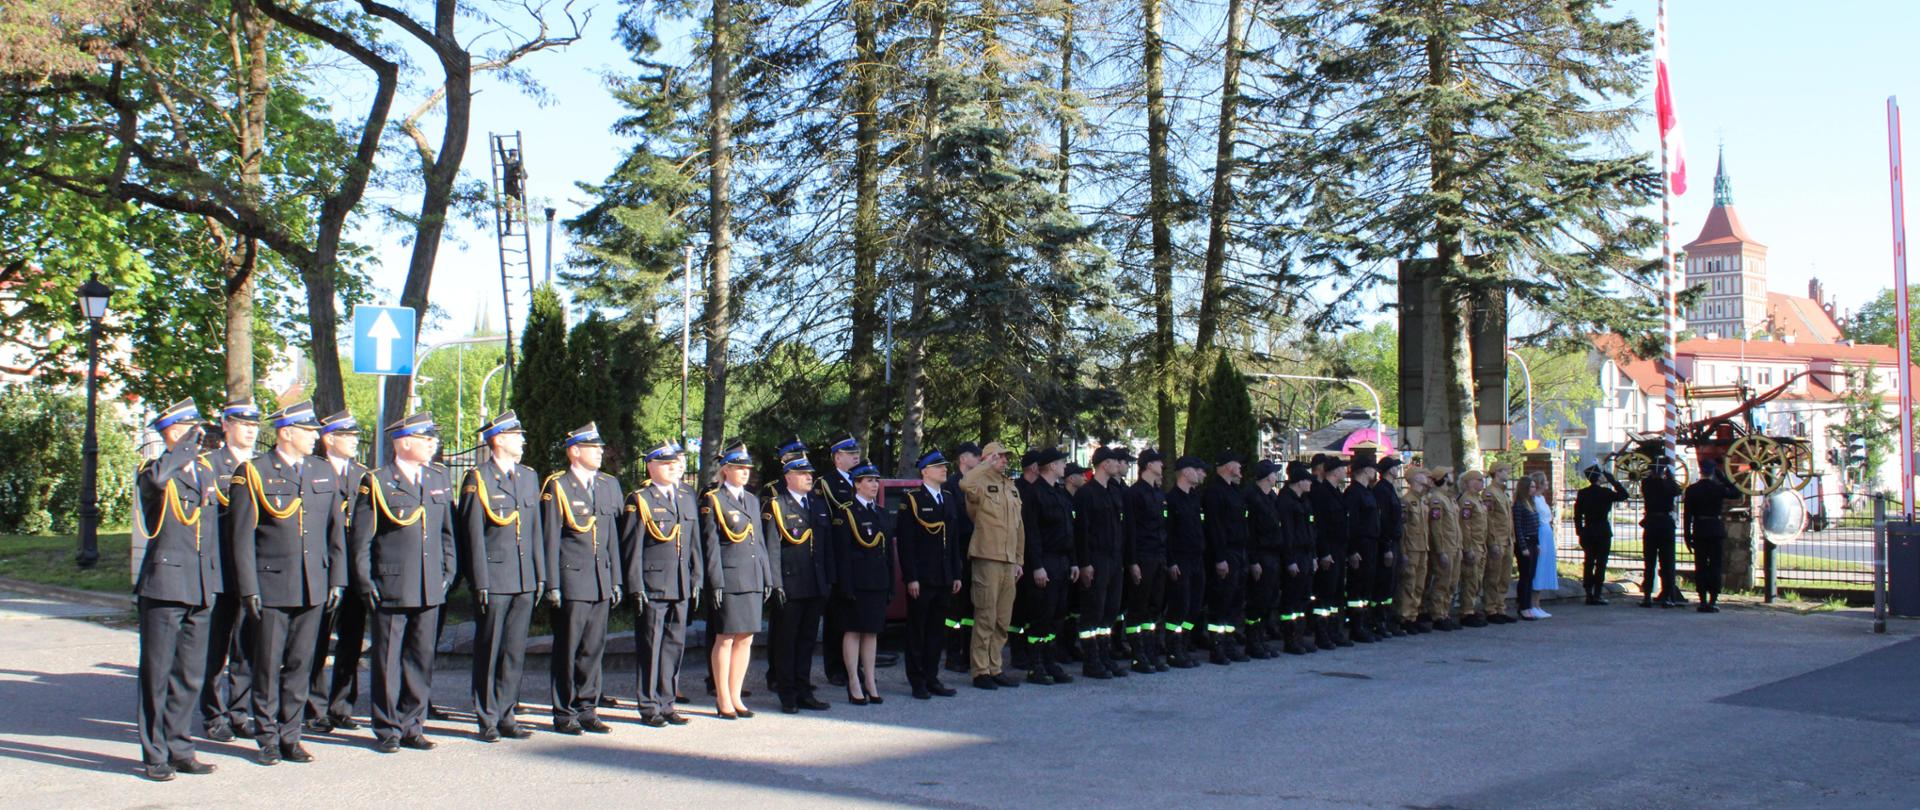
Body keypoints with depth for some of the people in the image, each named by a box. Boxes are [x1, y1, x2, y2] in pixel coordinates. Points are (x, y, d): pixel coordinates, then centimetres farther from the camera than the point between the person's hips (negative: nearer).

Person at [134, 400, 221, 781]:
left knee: (191, 675, 10)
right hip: (165, 585, -6)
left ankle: (179, 749, 20)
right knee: (156, 674, 1)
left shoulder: (206, 474, 16)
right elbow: (156, 479, -32)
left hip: (200, 591, 6)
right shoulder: (155, 472, -3)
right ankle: (155, 756, 8)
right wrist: (189, 447, -19)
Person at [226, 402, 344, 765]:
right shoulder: (253, 473, -3)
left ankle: (290, 736, 18)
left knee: (300, 664, 8)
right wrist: (248, 588, -9)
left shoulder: (324, 472, 11)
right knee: (268, 666, 4)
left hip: (313, 589, 4)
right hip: (271, 587, -4)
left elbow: (336, 529, 13)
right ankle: (268, 740, 15)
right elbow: (241, 535, -5)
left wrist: (336, 580, 8)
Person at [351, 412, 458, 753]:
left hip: (430, 590, 5)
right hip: (389, 589, -5)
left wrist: (448, 572, 10)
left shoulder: (440, 479, 11)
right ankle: (387, 731, 13)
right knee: (388, 661, 3)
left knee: (421, 659, 9)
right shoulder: (376, 482, -4)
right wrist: (366, 584, -7)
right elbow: (361, 539, -3)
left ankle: (412, 726, 19)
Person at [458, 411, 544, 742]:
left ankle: (505, 716, 17)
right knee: (488, 651, 2)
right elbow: (474, 534, -8)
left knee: (515, 651, 8)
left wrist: (541, 575, 11)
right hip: (493, 580, -5)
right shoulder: (477, 479, -4)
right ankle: (487, 721, 10)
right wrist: (480, 582, -12)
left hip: (525, 580, 5)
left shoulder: (529, 477, 13)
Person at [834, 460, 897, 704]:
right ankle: (854, 684, 5)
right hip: (856, 582, -6)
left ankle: (870, 682, 15)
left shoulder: (884, 515, 14)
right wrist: (846, 586, -16)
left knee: (872, 631, 9)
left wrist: (890, 586, 11)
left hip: (878, 583, 6)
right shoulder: (846, 513, -5)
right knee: (853, 631, 0)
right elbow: (842, 553, -10)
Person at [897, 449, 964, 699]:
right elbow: (905, 542, -10)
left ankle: (932, 678, 18)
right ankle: (918, 682, 7)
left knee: (937, 630, 10)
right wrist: (911, 578, -15)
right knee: (917, 630, 1)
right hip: (921, 579, -6)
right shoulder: (911, 500, -6)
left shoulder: (949, 500, 14)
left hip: (943, 578, 6)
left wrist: (956, 574, 11)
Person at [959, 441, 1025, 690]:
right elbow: (965, 483, -31)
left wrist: (1019, 560, 17)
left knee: (1003, 620, 11)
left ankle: (994, 668, 20)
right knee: (986, 618, -5)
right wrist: (986, 465, -16)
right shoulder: (982, 485, -5)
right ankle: (980, 671, 2)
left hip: (1009, 561, 7)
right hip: (987, 559, -7)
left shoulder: (1012, 488, 18)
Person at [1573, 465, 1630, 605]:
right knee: (1601, 563, 0)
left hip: (1588, 531, 4)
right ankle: (1597, 594, -3)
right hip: (1603, 531, -4)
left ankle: (1589, 594, 9)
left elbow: (1577, 514, 3)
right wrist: (1613, 480, 0)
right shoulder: (1606, 492, -11)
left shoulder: (1582, 493, 1)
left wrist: (1579, 531, 10)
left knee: (1588, 562, 9)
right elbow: (1623, 495, -1)